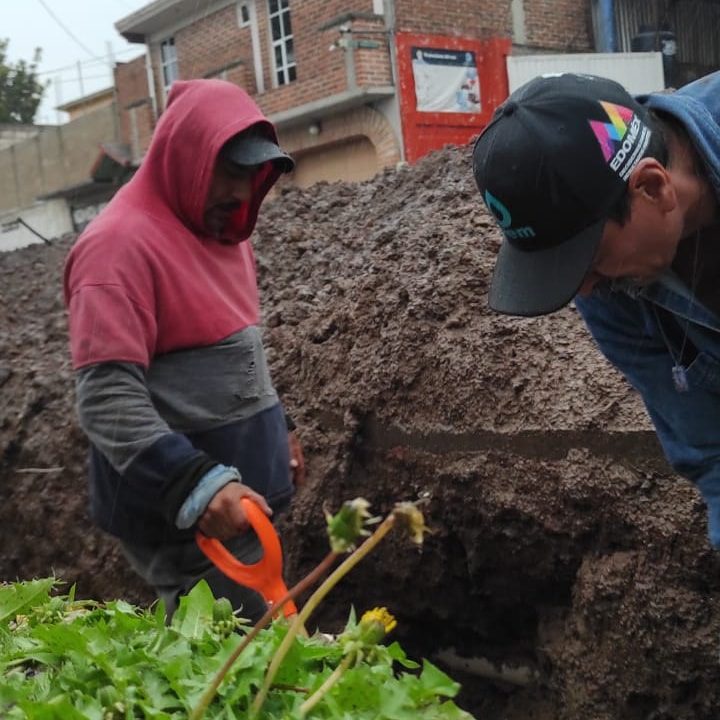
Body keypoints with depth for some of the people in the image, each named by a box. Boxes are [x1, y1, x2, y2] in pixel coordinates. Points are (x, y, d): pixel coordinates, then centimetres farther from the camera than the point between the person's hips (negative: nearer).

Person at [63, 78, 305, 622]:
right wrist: (194, 482, -34)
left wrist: (276, 430, 24)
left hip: (243, 496, 9)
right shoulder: (121, 243, -17)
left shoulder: (220, 230, 12)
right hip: (179, 517, -9)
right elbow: (106, 398, -26)